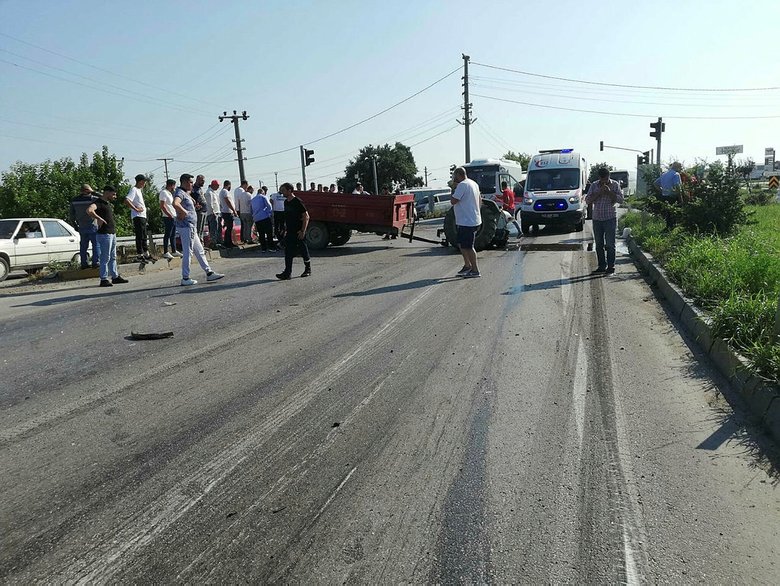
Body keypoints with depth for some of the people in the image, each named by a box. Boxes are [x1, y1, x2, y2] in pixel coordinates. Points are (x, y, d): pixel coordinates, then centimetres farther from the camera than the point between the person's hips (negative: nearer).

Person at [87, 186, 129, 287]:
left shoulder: (109, 204, 16)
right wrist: (99, 218, -23)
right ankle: (104, 280, -2)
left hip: (112, 233, 10)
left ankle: (115, 277, 22)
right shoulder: (98, 202, -12)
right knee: (105, 258, -6)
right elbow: (89, 210, -32)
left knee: (113, 257, 15)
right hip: (104, 234, -10)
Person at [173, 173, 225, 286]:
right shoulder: (180, 193, -13)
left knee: (200, 251, 12)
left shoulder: (185, 193, 17)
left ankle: (209, 273, 18)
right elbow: (175, 204, -35)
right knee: (188, 253, -5)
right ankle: (185, 279, 2)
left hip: (191, 228, 11)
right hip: (186, 227, -11)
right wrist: (184, 212, -21)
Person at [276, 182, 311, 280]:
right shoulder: (286, 202, 10)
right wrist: (286, 229, 15)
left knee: (303, 251, 5)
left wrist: (303, 231, -18)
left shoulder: (298, 202, -12)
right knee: (288, 253, 1)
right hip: (289, 233, 7)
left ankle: (308, 269, 19)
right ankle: (287, 273, 1)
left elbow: (306, 217, -14)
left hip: (298, 233, -7)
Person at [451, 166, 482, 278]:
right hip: (473, 220, 10)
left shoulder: (462, 185, -17)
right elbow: (480, 200, 21)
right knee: (461, 244, 18)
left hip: (467, 222, -10)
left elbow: (453, 201, -21)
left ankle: (475, 270, 2)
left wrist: (455, 189, -7)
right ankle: (467, 266, 25)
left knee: (468, 247, -3)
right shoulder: (473, 183, 14)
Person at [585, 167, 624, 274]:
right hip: (597, 218, 3)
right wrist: (598, 193, -15)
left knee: (610, 244, -4)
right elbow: (587, 200, -2)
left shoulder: (615, 185, 1)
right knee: (599, 244, 7)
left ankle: (611, 266, 1)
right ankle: (601, 266, 15)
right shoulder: (594, 185, 6)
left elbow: (621, 200, -6)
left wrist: (609, 192, -17)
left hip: (610, 218, -3)